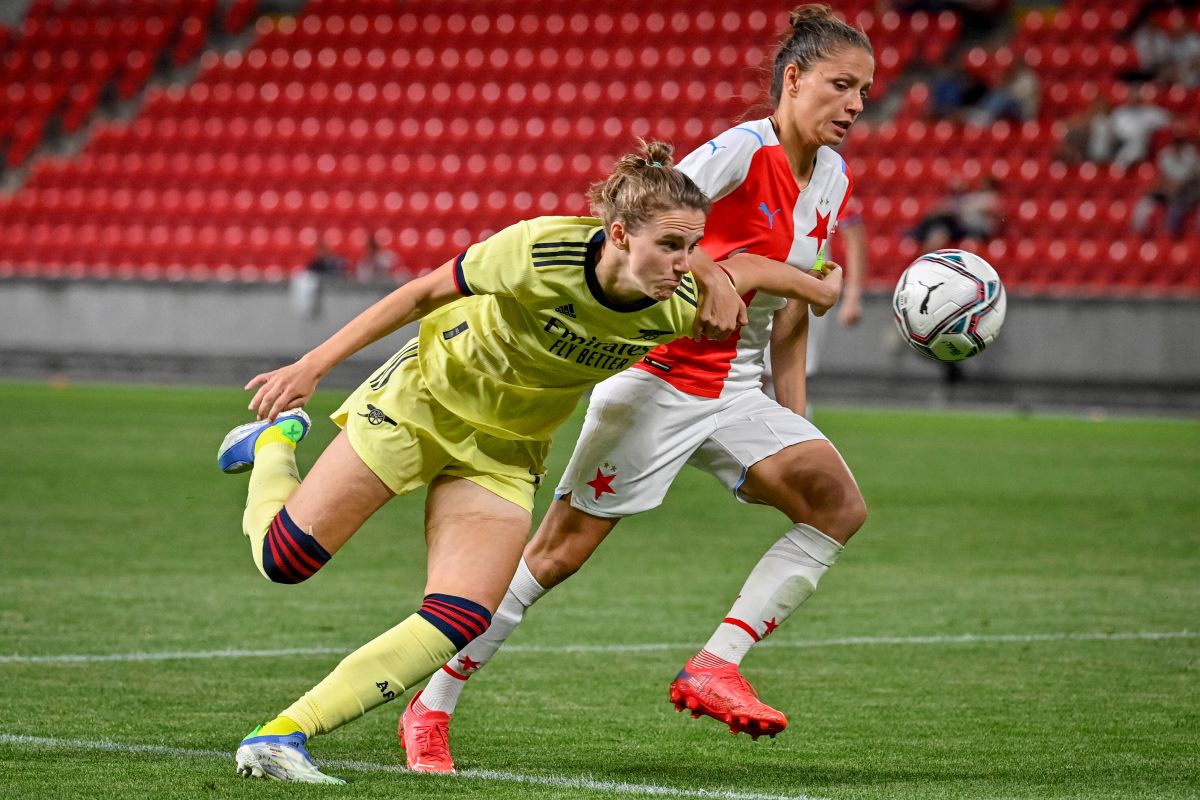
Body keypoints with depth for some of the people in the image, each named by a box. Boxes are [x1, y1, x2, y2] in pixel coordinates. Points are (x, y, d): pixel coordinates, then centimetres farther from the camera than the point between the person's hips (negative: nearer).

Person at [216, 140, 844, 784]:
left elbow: (745, 270, 3)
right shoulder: (543, 250, -31)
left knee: (457, 625, -15)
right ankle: (274, 442, 30)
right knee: (284, 557, -3)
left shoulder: (683, 305, -20)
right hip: (424, 396, -3)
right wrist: (313, 366, -17)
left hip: (504, 454, 4)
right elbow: (422, 295, -18)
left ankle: (279, 736, -11)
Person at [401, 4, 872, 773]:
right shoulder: (740, 152, -16)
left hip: (737, 392, 7)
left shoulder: (834, 181, 7)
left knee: (839, 505, -12)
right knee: (563, 547, -5)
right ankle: (430, 709, 6)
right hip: (660, 376, -7)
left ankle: (715, 667, -10)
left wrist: (798, 425, 16)